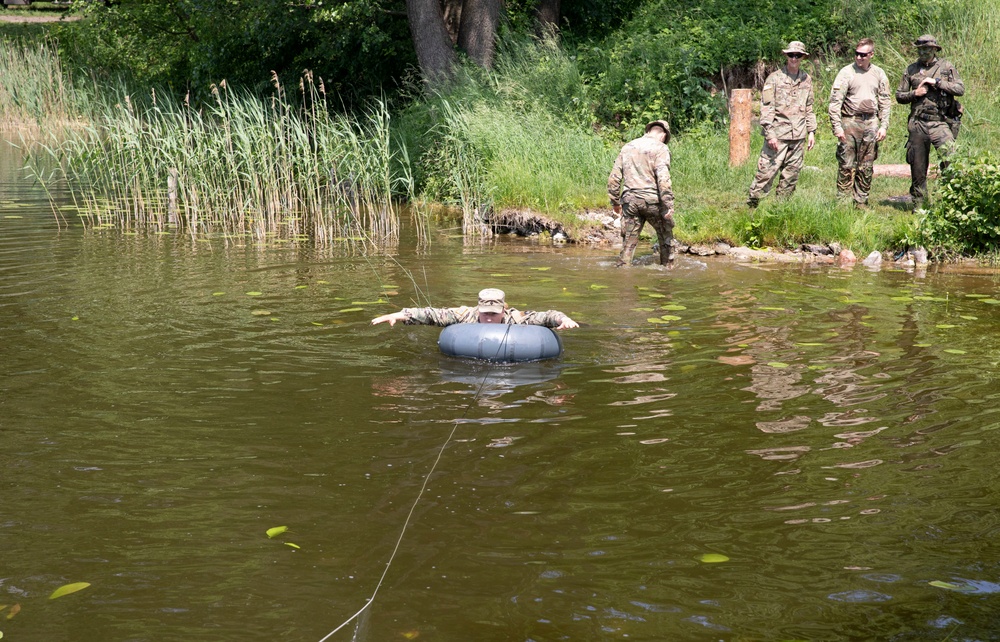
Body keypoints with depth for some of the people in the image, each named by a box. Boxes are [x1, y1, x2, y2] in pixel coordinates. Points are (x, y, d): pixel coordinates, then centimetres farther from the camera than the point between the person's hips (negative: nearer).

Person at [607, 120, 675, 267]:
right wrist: (668, 205, -15)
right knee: (666, 236, 15)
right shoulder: (660, 148, -4)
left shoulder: (628, 147, 14)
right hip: (652, 199, -4)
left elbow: (614, 177, 12)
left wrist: (615, 202, 19)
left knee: (628, 241, 7)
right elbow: (663, 178, -16)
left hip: (629, 199, 4)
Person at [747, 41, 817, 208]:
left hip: (798, 137, 5)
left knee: (791, 176, 7)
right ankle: (751, 204, -3)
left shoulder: (807, 80, 13)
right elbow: (766, 108, -7)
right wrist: (770, 134, -14)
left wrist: (811, 131, 14)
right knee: (767, 171, -9)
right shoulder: (774, 79, -3)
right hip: (778, 135, -5)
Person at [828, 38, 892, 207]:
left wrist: (884, 126, 6)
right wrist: (837, 126, -13)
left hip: (871, 123, 4)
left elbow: (885, 102, 15)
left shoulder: (879, 74, 10)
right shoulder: (846, 73, -2)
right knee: (846, 166, -5)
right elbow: (835, 101, -6)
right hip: (850, 122, -4)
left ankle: (861, 202, 14)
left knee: (866, 168, 7)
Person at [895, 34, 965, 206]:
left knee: (951, 160, -19)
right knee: (918, 168, 6)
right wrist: (915, 93, -5)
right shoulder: (911, 70, 10)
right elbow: (899, 95, 13)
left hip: (940, 123, -2)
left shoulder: (946, 67, 5)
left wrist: (937, 82, -10)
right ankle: (919, 205, 17)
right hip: (917, 124, 2)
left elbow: (960, 89, -4)